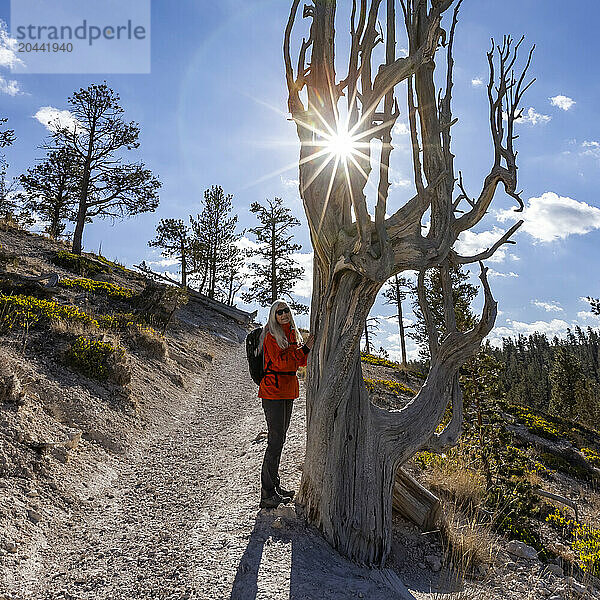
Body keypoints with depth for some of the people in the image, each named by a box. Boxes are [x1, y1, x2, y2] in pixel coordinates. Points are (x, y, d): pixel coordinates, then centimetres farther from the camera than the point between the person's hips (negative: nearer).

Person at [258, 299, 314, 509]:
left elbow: (301, 361, 16)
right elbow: (280, 361, -21)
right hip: (273, 391, -8)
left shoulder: (293, 334, 14)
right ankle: (267, 493, -1)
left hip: (288, 391, 8)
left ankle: (274, 485, 24)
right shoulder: (271, 336, -10)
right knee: (276, 440, -9)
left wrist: (309, 347, -2)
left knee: (280, 438, 13)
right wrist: (304, 348, -23)